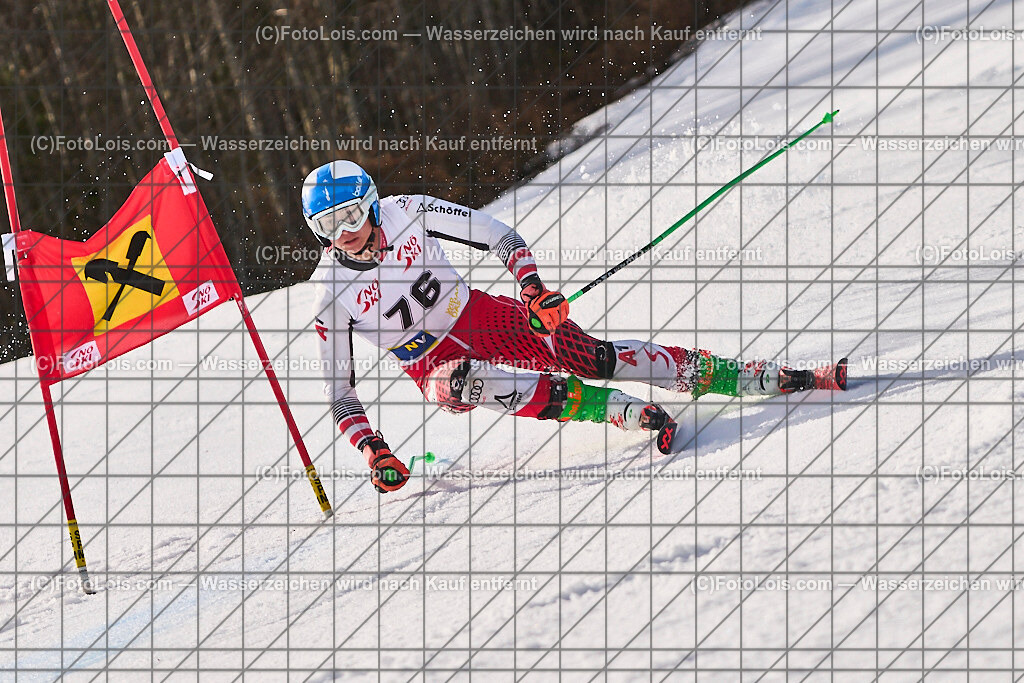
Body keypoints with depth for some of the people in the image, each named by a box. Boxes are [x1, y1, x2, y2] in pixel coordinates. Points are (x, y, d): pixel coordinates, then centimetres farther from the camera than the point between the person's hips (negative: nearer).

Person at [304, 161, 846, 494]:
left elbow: (493, 234, -3)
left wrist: (532, 286, -17)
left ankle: (764, 378, -10)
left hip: (478, 314, 1)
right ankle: (624, 411, -35)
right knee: (454, 386, -37)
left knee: (588, 355, -15)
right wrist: (371, 449, -19)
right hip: (432, 361, -1)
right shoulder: (329, 295, -13)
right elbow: (339, 388, -7)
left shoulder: (406, 213, -12)